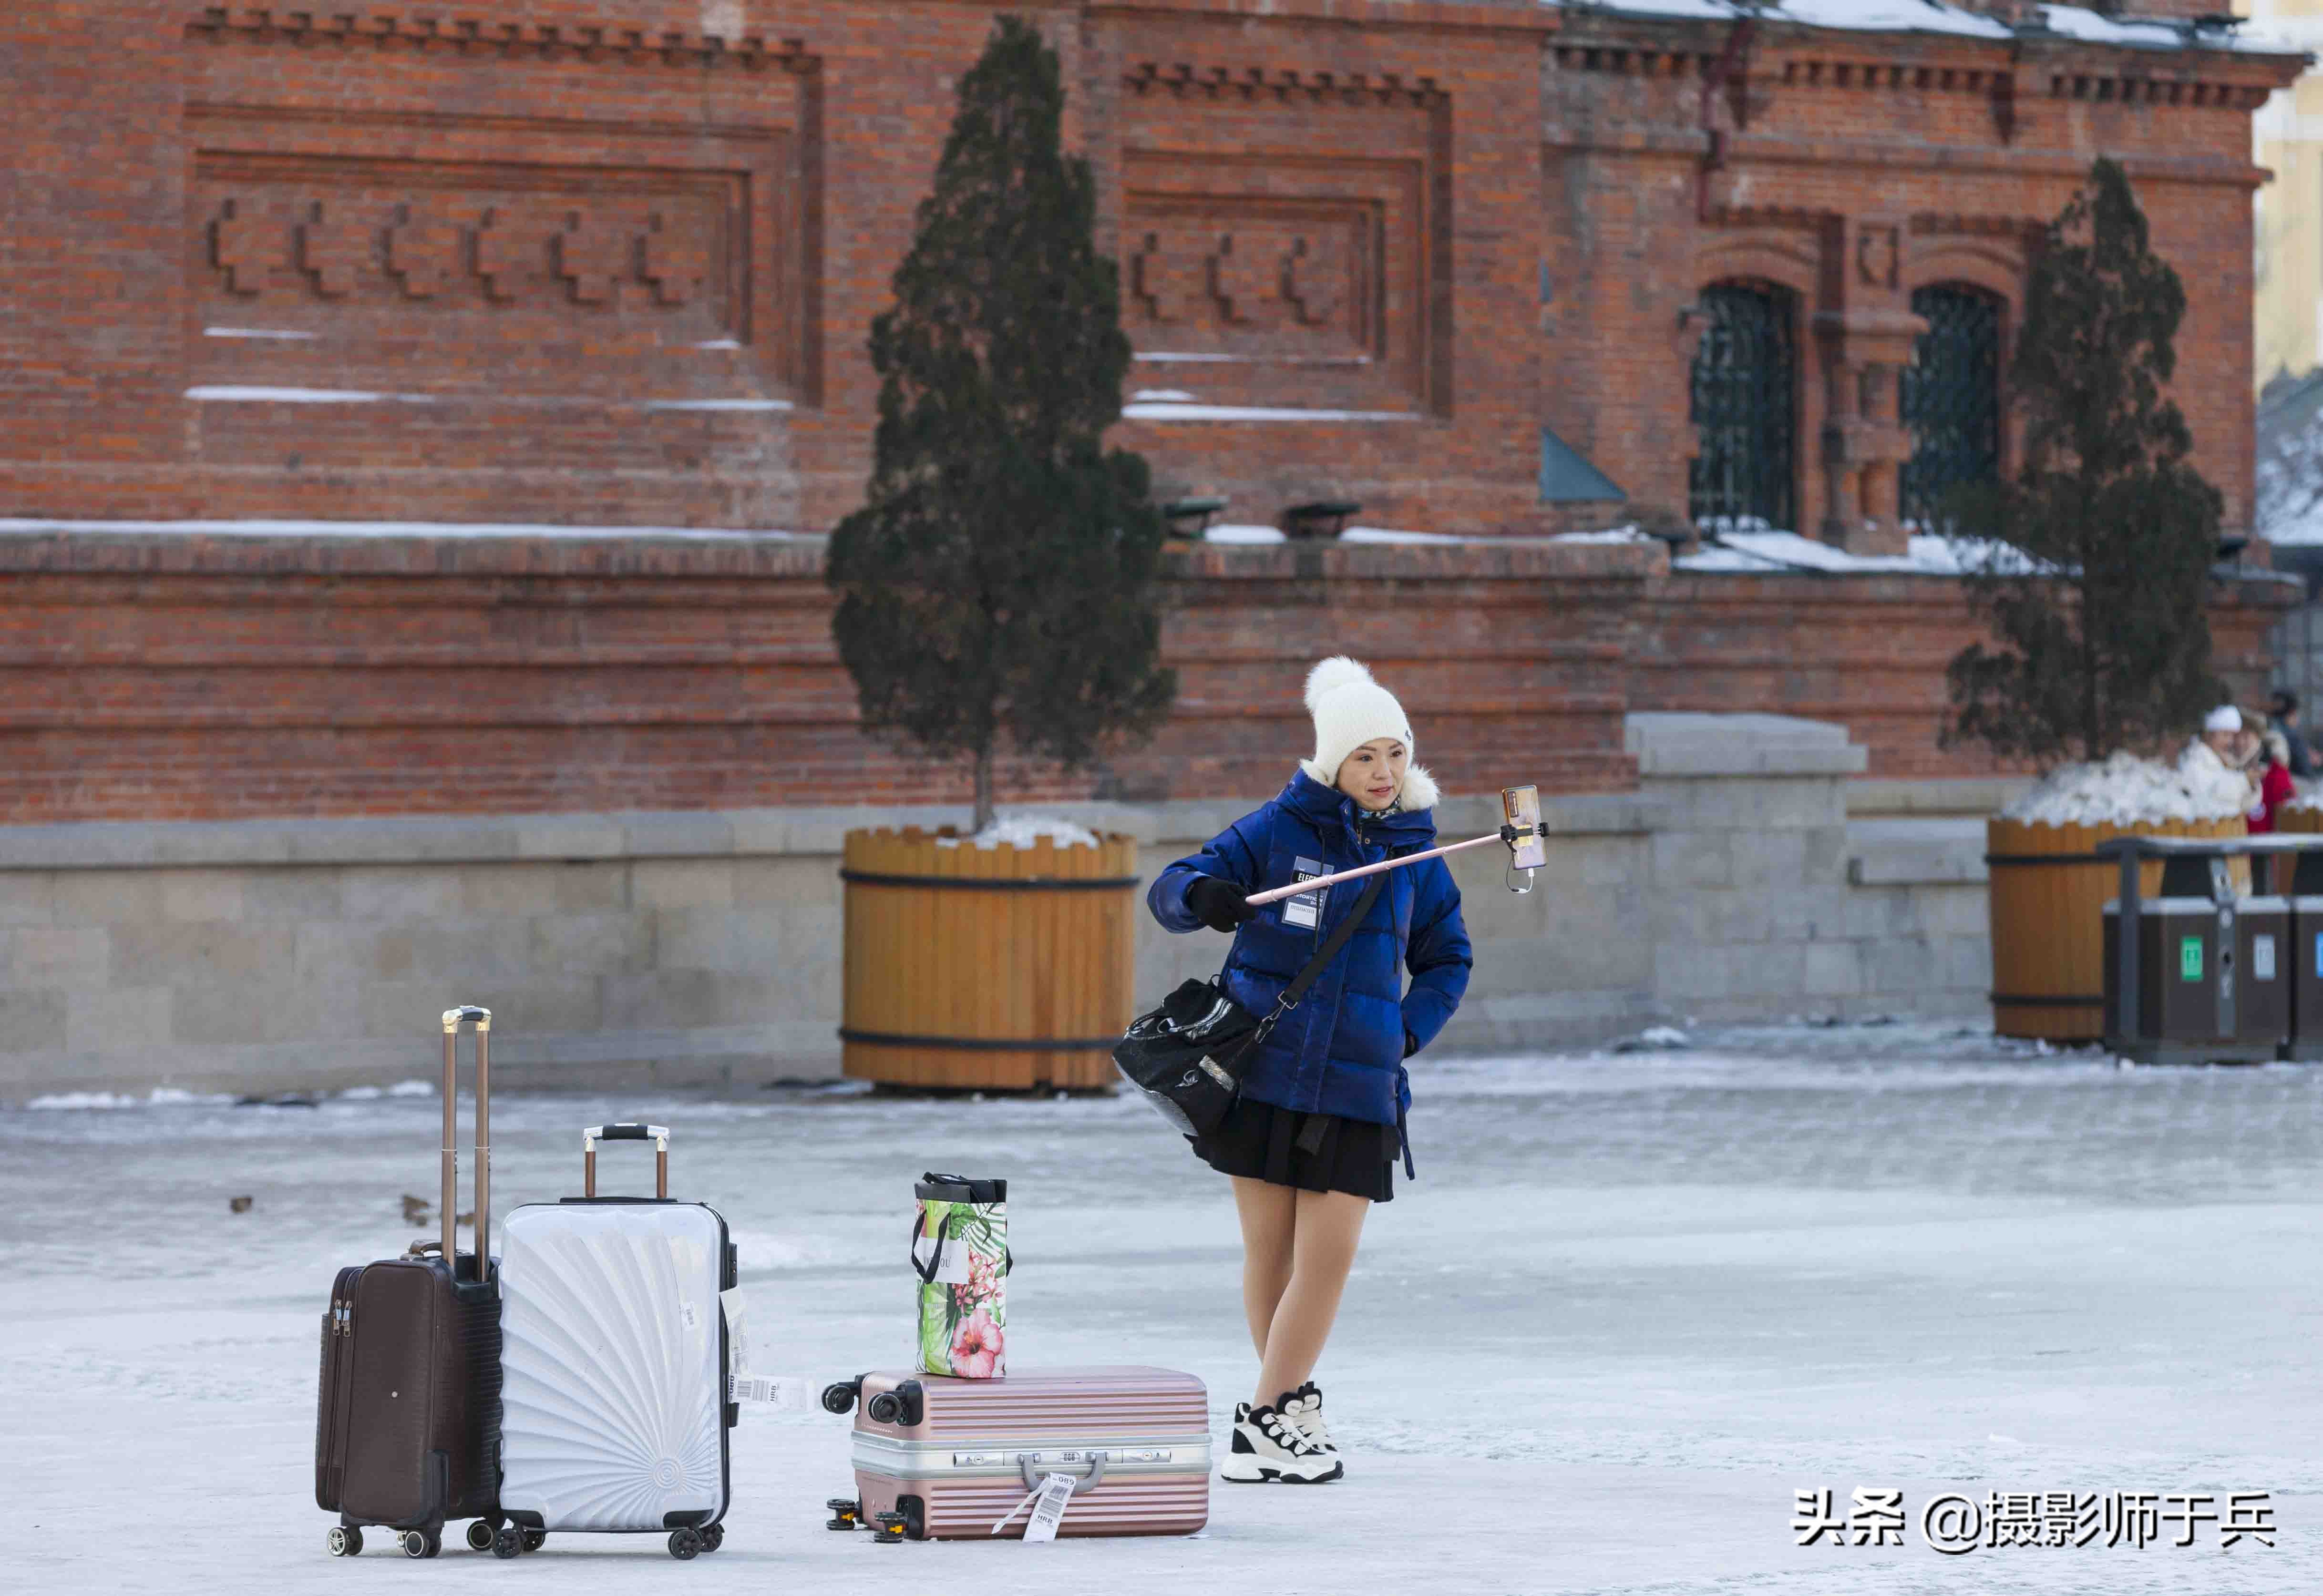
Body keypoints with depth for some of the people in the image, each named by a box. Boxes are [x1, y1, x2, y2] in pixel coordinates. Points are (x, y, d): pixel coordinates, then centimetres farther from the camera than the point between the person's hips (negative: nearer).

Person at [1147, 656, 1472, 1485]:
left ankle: (1266, 1420, 2)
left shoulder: (1415, 851, 9)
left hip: (1358, 1083, 2)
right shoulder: (1279, 829, 0)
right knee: (1269, 1252, 3)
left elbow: (1447, 959, 22)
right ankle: (1289, 1403, 21)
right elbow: (1170, 889, -3)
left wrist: (1410, 1032, 6)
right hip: (1263, 1072, -2)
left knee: (1328, 1258, -7)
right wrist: (1202, 894, -27)